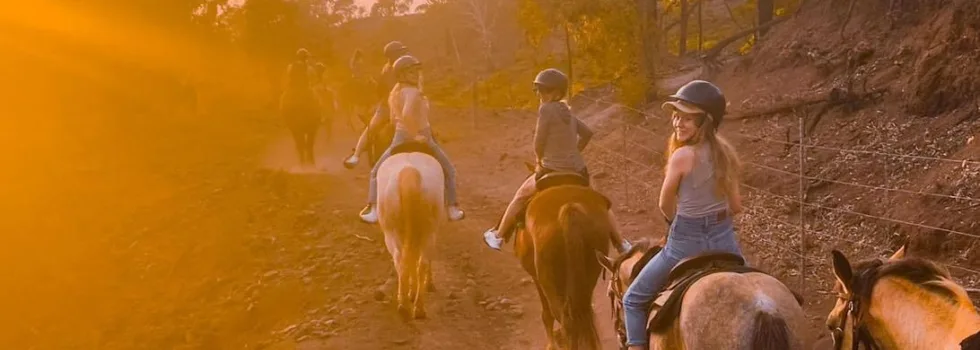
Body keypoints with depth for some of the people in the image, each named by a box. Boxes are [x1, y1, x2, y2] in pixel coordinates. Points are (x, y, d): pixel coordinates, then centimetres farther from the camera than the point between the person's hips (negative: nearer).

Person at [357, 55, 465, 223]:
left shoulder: (394, 92, 5)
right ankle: (452, 210, 15)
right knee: (449, 171, 17)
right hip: (423, 139, -5)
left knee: (377, 172, 19)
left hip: (400, 139, 5)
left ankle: (373, 210, 5)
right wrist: (416, 135, -29)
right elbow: (407, 114, -37)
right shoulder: (413, 92, -18)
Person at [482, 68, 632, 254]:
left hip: (552, 171, -6)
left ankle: (498, 236, 27)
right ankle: (621, 243, 26)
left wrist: (539, 162, 5)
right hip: (578, 170, 6)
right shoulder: (567, 111, 9)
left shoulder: (546, 109, -12)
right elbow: (587, 133, 19)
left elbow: (538, 143, -13)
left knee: (520, 197, 17)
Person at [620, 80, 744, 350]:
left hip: (687, 243, -6)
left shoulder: (682, 155, -19)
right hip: (725, 238, 6)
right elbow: (736, 206, 6)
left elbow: (666, 205, -5)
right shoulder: (726, 151, 0)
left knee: (633, 299, 11)